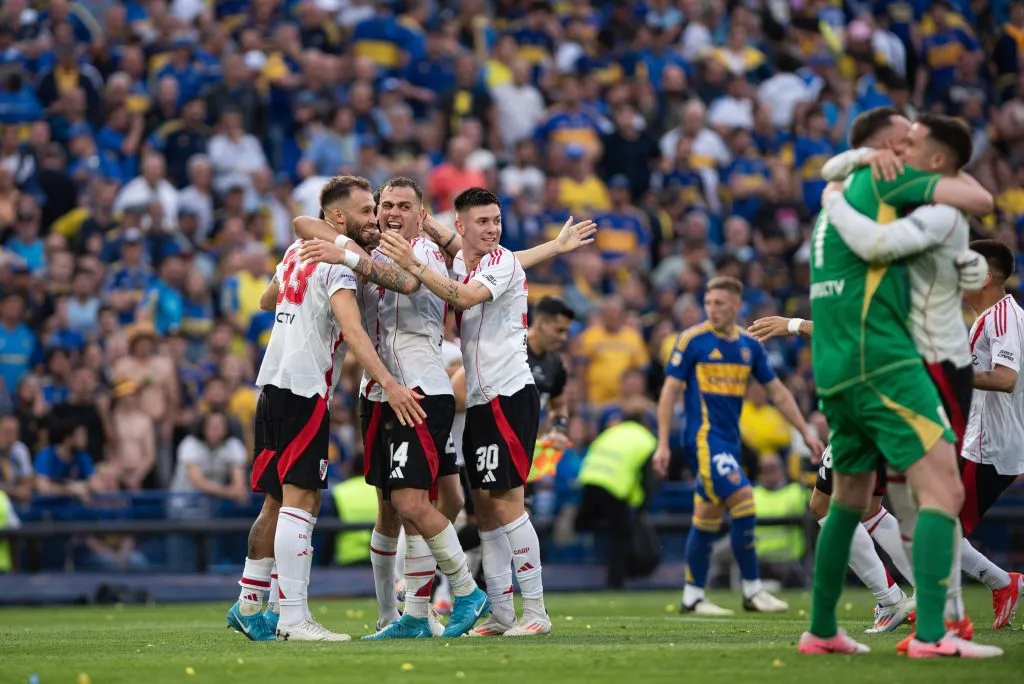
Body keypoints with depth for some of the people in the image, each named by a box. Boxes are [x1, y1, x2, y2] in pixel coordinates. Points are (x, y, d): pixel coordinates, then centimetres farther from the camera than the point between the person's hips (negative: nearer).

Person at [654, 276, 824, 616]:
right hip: (704, 437, -6)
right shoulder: (692, 340, -6)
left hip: (729, 441, 6)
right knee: (744, 503, -17)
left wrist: (806, 431, 11)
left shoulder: (749, 345, 9)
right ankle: (753, 591, -11)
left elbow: (777, 391, 15)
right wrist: (662, 444, -10)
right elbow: (670, 390, -6)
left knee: (707, 518, 9)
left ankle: (692, 597, 16)